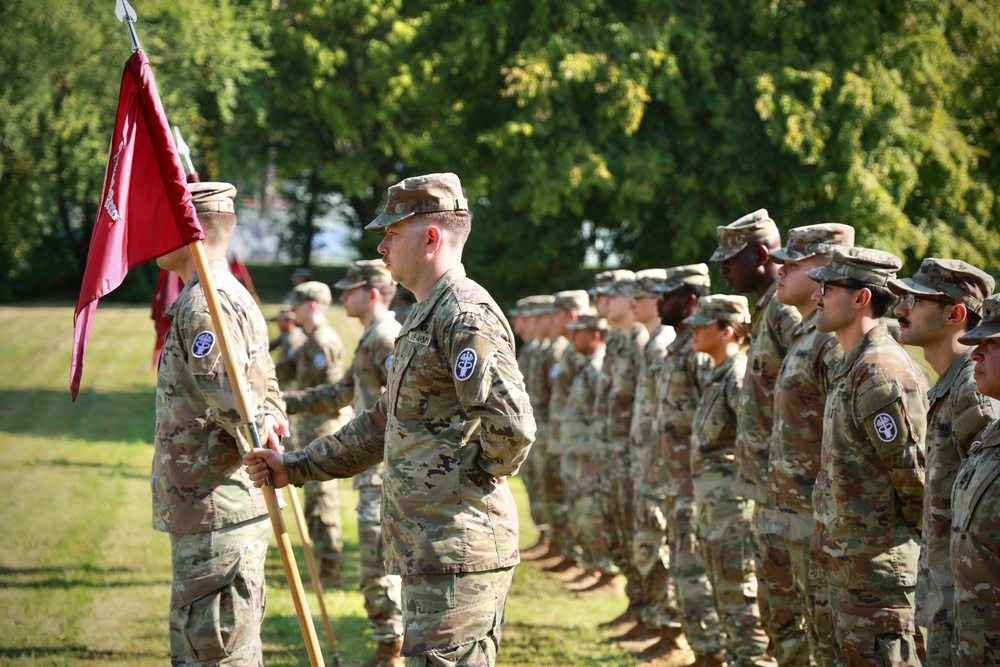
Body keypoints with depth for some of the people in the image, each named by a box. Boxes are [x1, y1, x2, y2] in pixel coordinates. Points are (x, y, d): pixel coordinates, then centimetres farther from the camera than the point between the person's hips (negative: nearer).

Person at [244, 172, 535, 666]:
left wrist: (469, 481, -11)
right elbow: (385, 424, 27)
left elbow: (512, 426, -26)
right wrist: (295, 467, 25)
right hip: (432, 550, 11)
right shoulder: (425, 318, 20)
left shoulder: (467, 317, -15)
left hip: (457, 550, -11)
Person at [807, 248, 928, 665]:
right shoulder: (852, 366, 14)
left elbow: (910, 469, -19)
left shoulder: (880, 372, -20)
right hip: (847, 562, 11)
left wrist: (915, 532, -6)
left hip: (877, 564, -11)